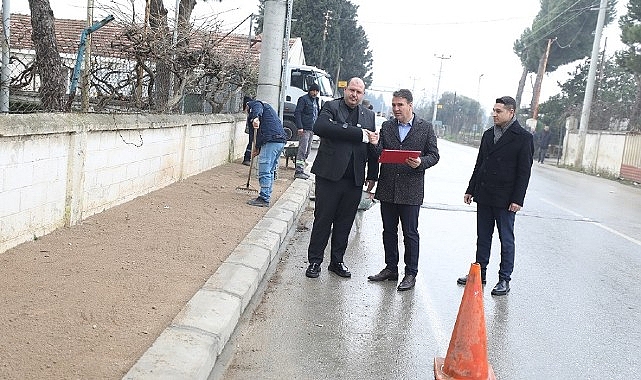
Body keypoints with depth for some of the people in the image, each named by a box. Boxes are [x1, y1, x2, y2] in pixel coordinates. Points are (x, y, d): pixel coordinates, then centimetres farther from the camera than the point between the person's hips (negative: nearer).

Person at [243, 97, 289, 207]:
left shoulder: (254, 104, 7)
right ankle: (267, 196, 21)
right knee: (270, 170, 16)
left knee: (264, 171, -8)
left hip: (272, 140, -10)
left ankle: (264, 199, -8)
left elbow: (257, 110, -21)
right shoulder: (266, 107, 35)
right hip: (281, 140, 10)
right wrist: (258, 148, 41)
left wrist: (255, 118, -42)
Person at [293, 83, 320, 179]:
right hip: (304, 129, -9)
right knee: (302, 150, -11)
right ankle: (299, 171, -10)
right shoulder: (303, 99, -6)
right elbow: (297, 113, -12)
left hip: (312, 129, 9)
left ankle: (301, 170, 18)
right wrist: (300, 127, -20)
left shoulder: (316, 100, 18)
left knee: (307, 151, 11)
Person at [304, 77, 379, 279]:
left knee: (345, 222, 11)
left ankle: (337, 261, 24)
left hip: (355, 179, 4)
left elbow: (373, 146, 17)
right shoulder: (331, 107, 0)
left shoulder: (369, 115, 14)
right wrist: (360, 134, -22)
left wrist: (373, 175, 11)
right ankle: (314, 262, 14)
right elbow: (320, 127, -22)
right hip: (330, 174, -4)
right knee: (322, 220, 3)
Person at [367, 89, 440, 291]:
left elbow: (434, 155, 2)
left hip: (411, 189, -4)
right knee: (389, 231, 11)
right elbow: (378, 153, 5)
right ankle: (391, 268, 24)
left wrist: (420, 162, -17)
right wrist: (374, 146, -17)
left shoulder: (425, 127, 3)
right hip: (387, 188, 4)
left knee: (410, 233, 2)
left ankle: (411, 273, 12)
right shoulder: (386, 127, 11)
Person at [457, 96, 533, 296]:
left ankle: (504, 279, 11)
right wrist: (471, 189, 13)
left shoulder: (523, 137, -7)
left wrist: (517, 199, -14)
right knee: (483, 237, 13)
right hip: (484, 196, 6)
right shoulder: (488, 134, 12)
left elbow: (524, 171, -9)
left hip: (505, 199, -6)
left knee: (506, 240, 3)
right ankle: (479, 272, 24)